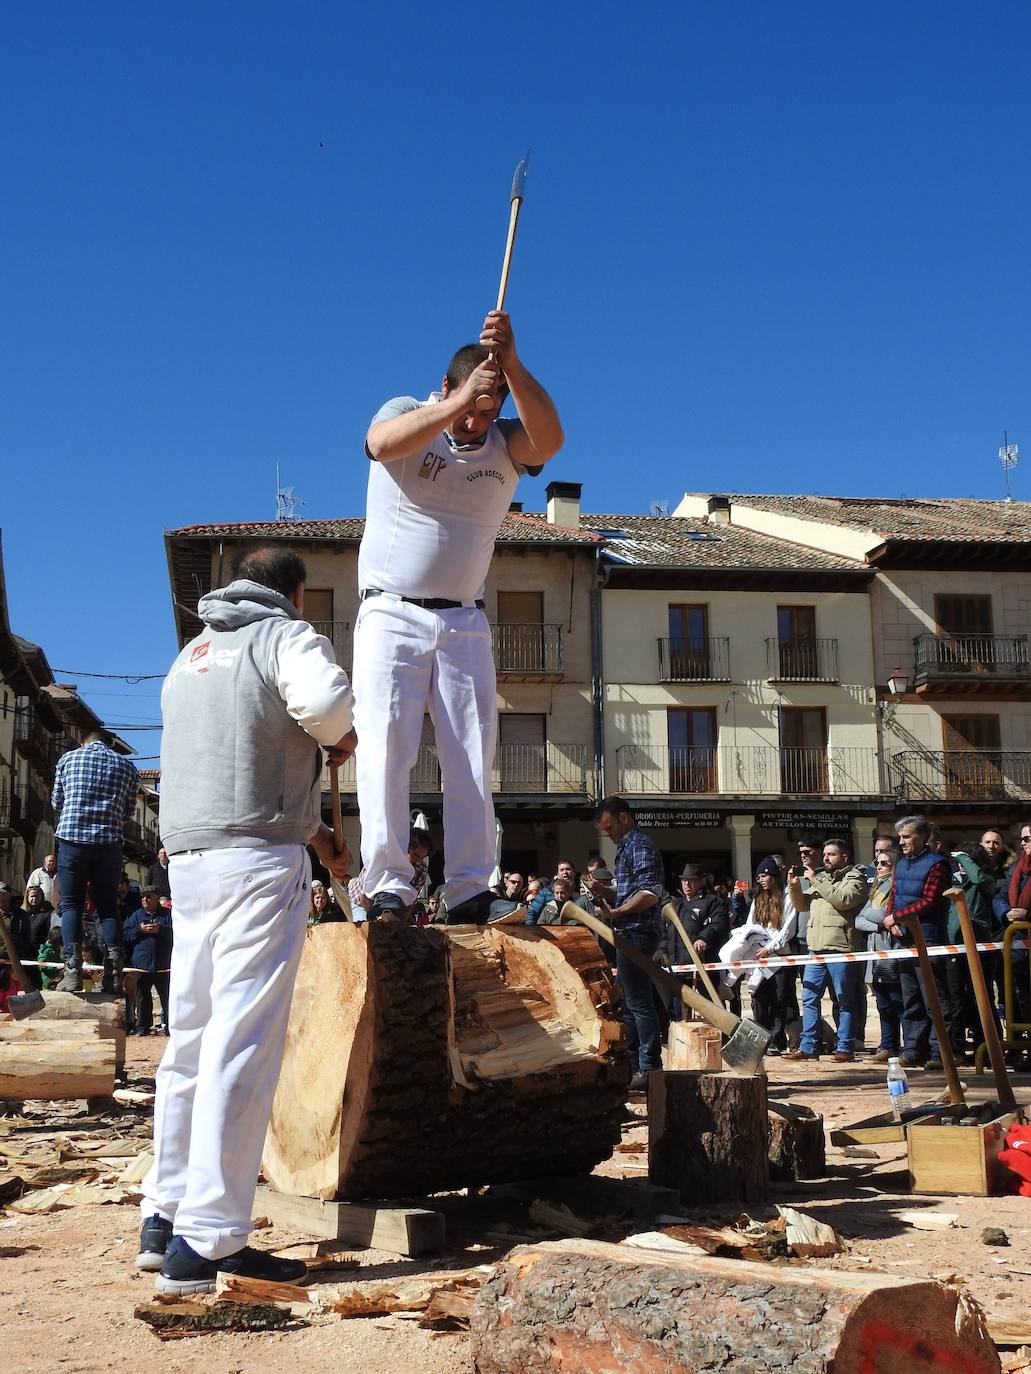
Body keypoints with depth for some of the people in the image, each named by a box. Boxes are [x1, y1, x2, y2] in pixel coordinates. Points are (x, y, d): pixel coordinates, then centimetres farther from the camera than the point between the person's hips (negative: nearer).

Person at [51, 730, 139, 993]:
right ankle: (114, 971, -3)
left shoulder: (68, 758, 10)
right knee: (108, 905, 8)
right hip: (109, 842, 1)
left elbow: (56, 802, 18)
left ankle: (73, 969, -10)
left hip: (72, 837, -1)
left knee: (71, 904, 4)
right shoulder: (126, 766, 13)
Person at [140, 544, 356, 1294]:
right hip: (259, 859, -8)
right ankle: (205, 1243, -10)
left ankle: (165, 1218, 19)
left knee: (192, 1040, 13)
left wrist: (318, 834, 31)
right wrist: (345, 738, 0)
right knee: (243, 1046, -9)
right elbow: (325, 701, -23)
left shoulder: (192, 654, 24)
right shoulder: (288, 637, -1)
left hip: (190, 859, 8)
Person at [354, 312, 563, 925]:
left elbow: (550, 440, -21)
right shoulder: (406, 413, -1)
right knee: (386, 749, -9)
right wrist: (459, 403, -36)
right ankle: (389, 885, -9)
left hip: (465, 623, 3)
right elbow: (382, 444, -26)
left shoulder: (504, 444, 3)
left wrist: (512, 366, -33)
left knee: (473, 759, 0)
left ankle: (469, 892, 3)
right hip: (392, 615, -3)